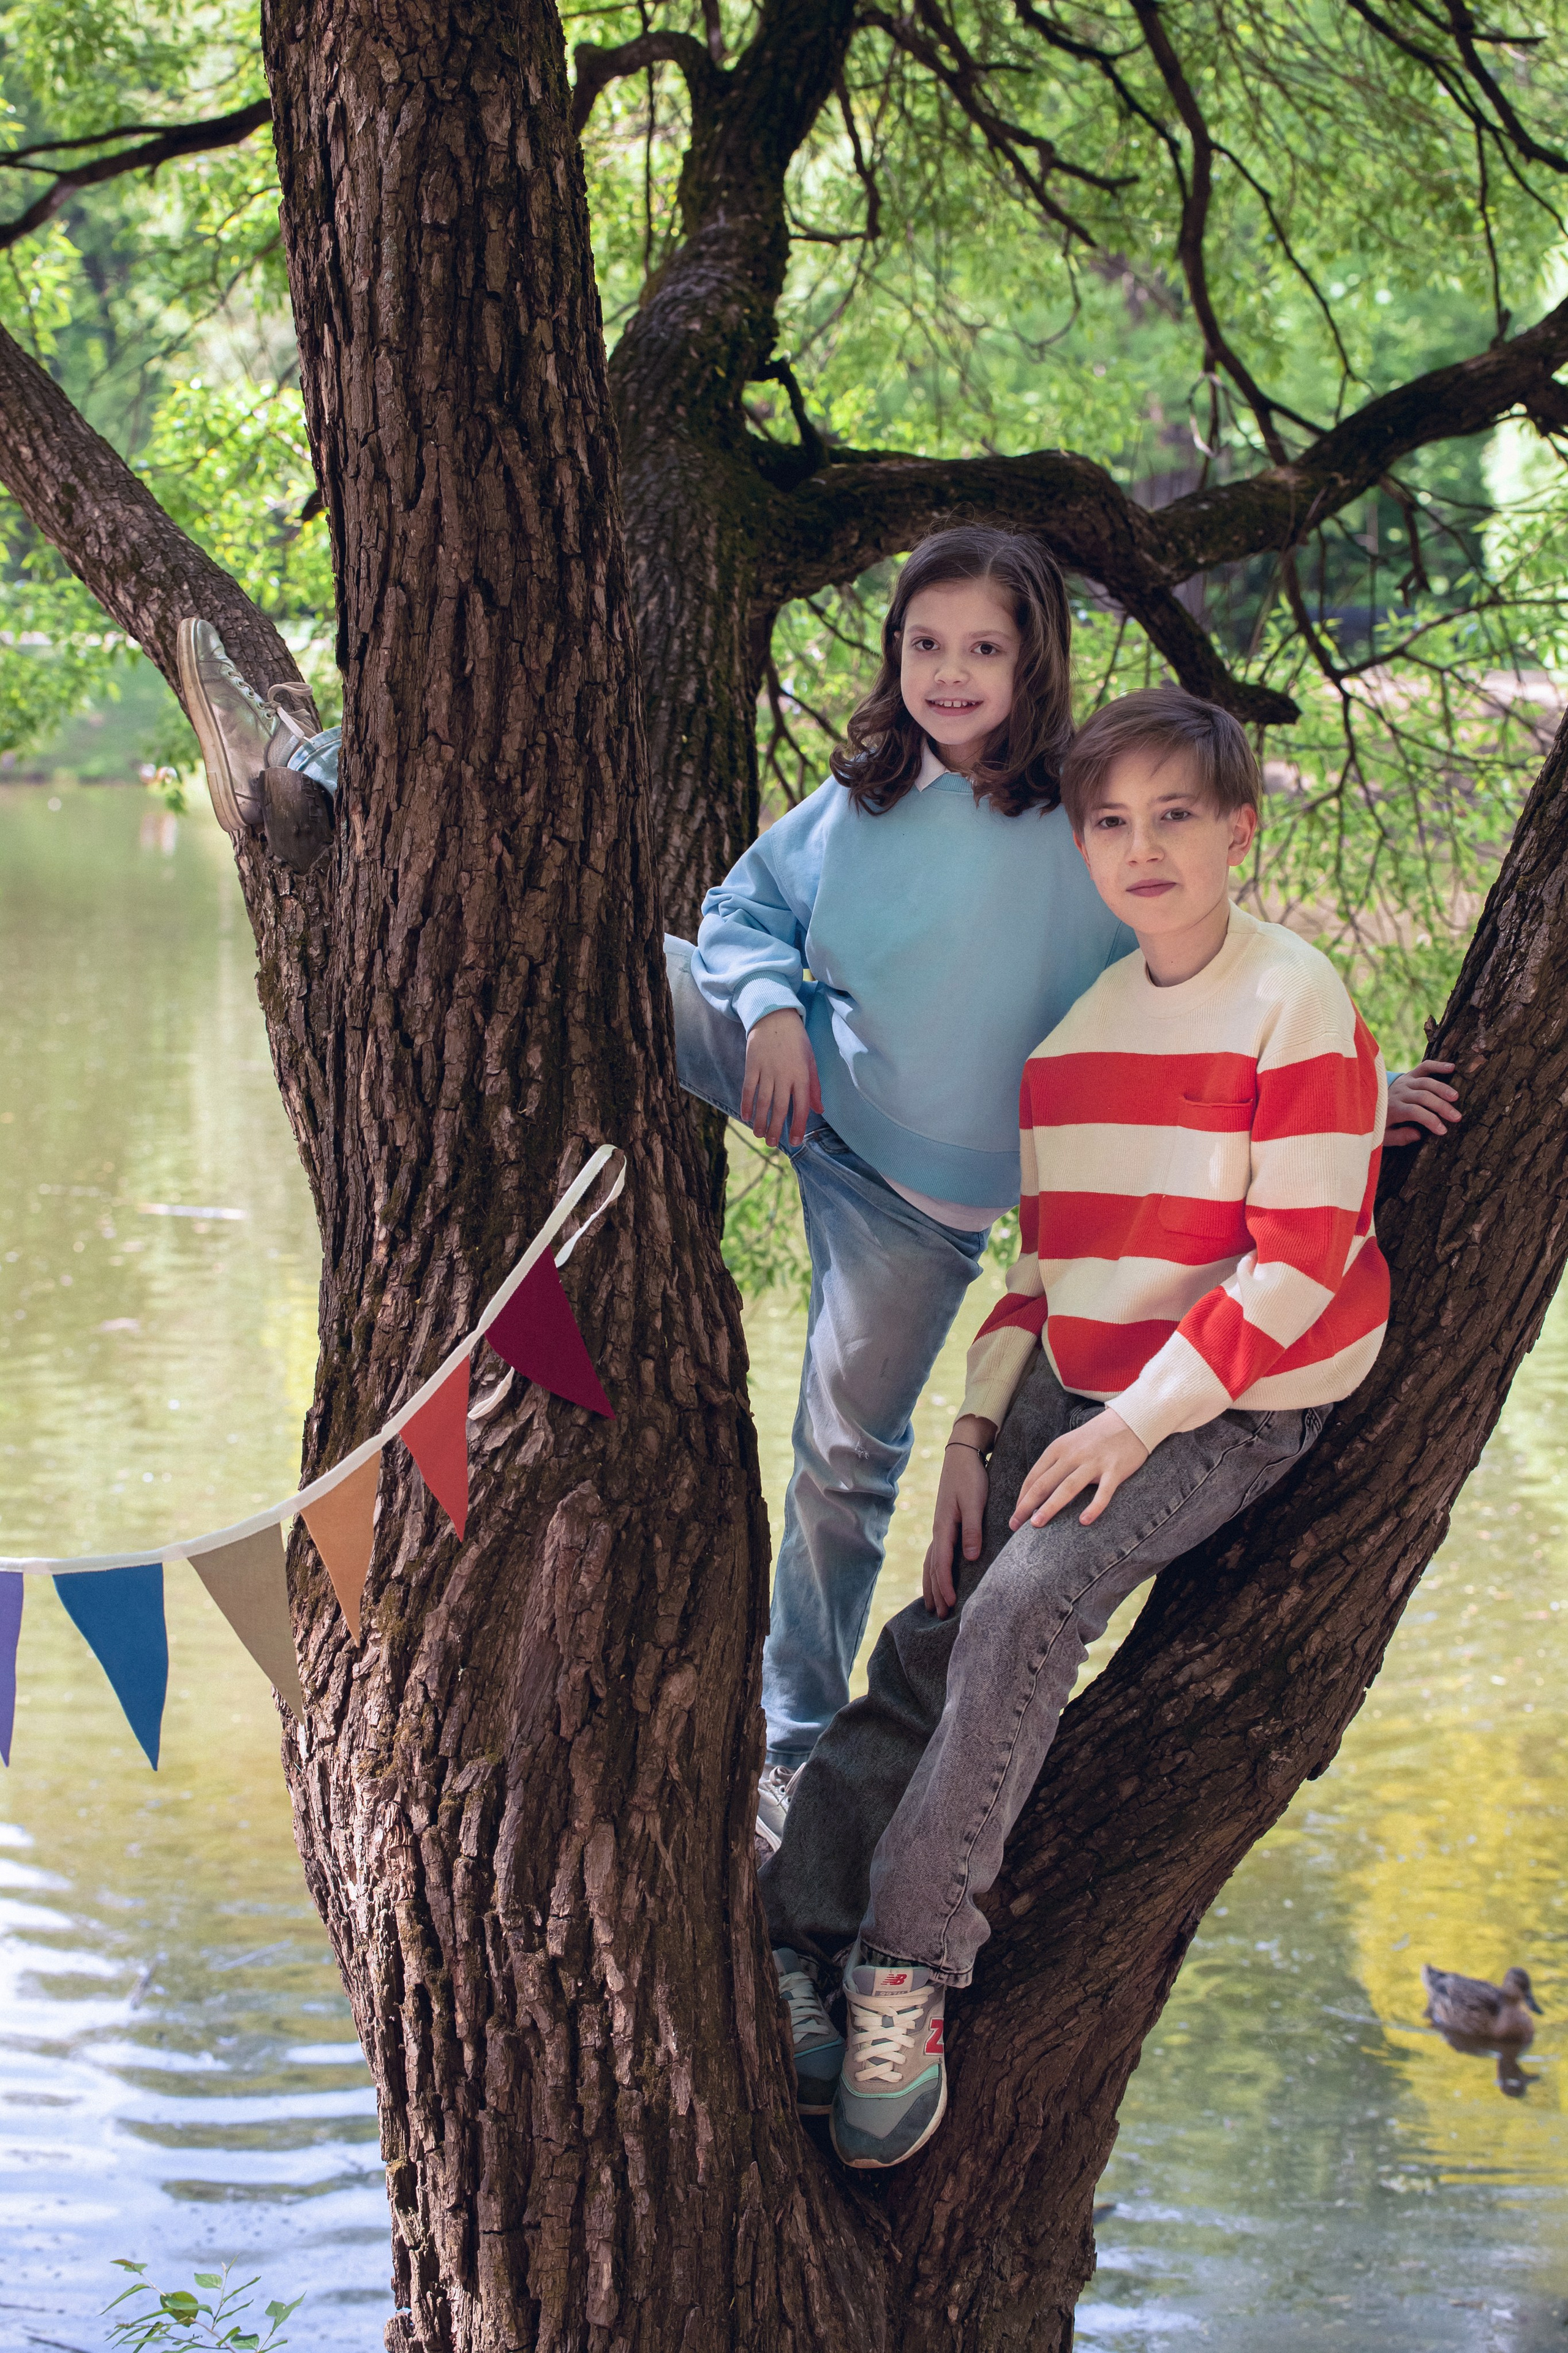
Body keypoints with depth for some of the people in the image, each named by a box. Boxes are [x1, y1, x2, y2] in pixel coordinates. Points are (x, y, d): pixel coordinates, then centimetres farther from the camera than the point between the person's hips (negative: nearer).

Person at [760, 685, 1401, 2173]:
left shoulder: (1297, 1003, -11)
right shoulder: (1073, 1029, 10)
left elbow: (1301, 1263, -16)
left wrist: (1139, 1422, -19)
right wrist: (976, 1432, 6)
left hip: (1239, 1409, -6)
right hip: (1077, 1388, 6)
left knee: (1023, 1606, -25)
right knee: (935, 1638, -10)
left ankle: (909, 1969, -19)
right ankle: (791, 1947, -9)